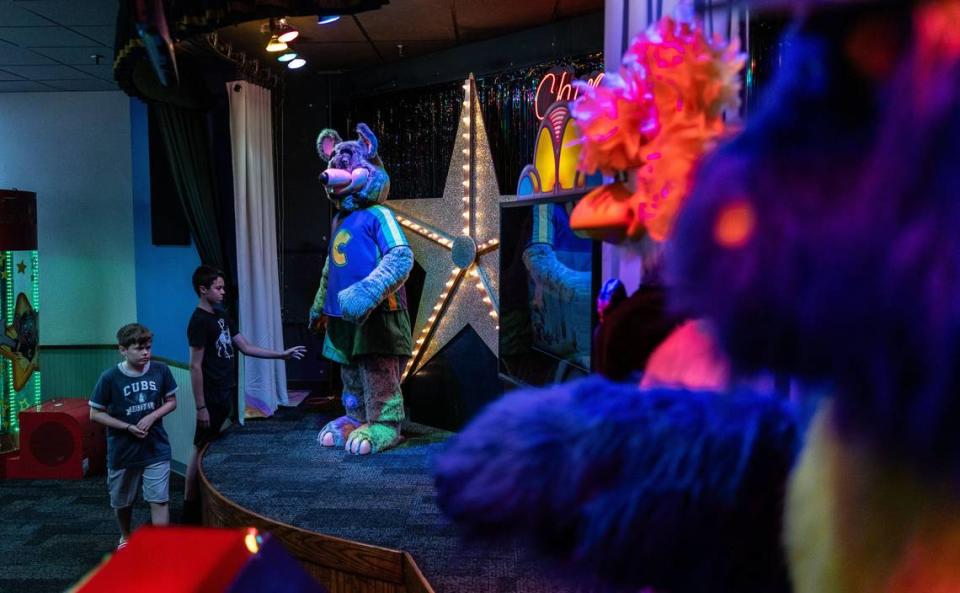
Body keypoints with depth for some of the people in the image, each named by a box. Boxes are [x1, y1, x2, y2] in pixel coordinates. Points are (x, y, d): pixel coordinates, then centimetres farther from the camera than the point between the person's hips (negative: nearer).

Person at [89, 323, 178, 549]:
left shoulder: (160, 371, -9)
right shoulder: (110, 377, -15)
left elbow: (171, 402, 3)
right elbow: (96, 414, -7)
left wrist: (152, 417, -15)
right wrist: (128, 427, -17)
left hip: (156, 449, 0)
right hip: (122, 451, 0)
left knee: (159, 500, -5)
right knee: (122, 502, 19)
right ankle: (125, 537, 47)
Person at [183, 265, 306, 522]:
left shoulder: (221, 315, 11)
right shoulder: (199, 321, -16)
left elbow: (246, 348, 13)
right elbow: (195, 367, -17)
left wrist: (281, 354, 7)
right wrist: (201, 407, -18)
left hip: (225, 394, 8)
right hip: (211, 398, -8)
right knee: (200, 451, 0)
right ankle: (190, 506, 9)